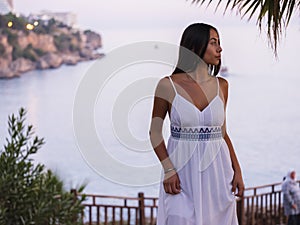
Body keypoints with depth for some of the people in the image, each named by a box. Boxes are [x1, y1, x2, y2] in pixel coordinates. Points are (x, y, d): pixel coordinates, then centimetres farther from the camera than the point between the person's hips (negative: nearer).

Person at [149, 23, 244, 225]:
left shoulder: (221, 85, 6)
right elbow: (155, 132, -1)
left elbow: (222, 132, 12)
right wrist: (168, 169, -12)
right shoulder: (168, 85, -5)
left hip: (217, 171, 3)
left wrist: (237, 170, 6)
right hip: (183, 172, -3)